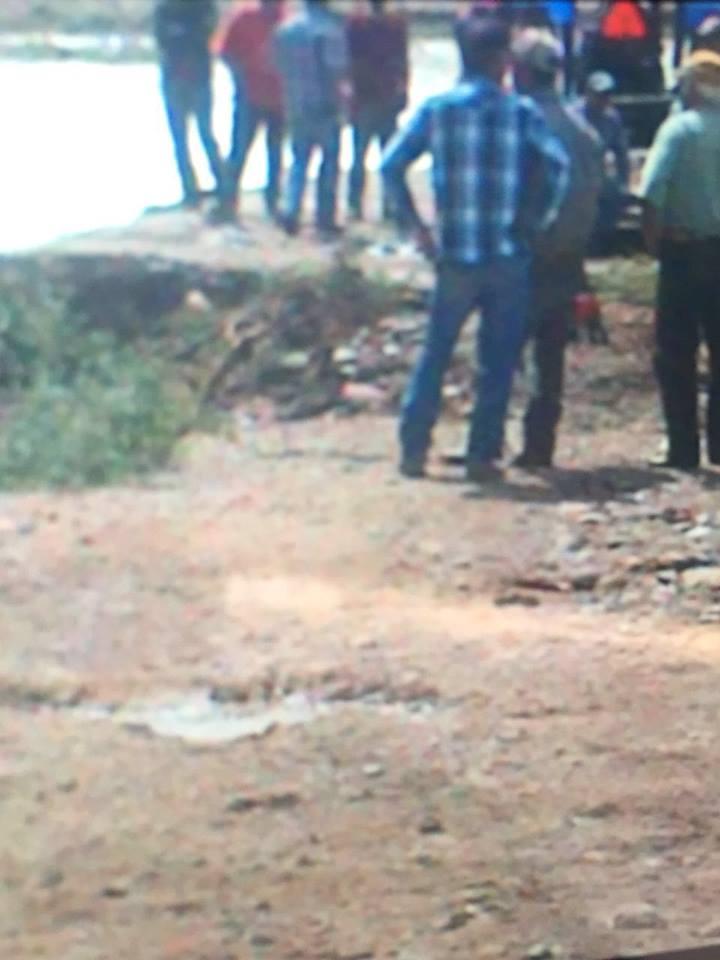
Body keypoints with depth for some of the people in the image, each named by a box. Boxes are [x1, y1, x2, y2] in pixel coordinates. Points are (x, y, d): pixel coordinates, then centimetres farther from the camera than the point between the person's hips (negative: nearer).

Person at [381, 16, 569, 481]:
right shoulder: (522, 112, -3)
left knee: (436, 353, 13)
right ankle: (483, 455, 6)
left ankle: (414, 448, 12)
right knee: (498, 360, 7)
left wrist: (417, 223, 5)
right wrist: (541, 218, -4)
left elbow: (392, 165, -2)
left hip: (455, 255, 2)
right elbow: (558, 164, -15)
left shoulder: (436, 110, 2)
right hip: (509, 256, -2)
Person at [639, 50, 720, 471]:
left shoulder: (679, 128, -9)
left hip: (684, 251, -3)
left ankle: (684, 447, 2)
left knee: (676, 353, 4)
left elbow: (652, 190, -18)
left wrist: (653, 235, -6)